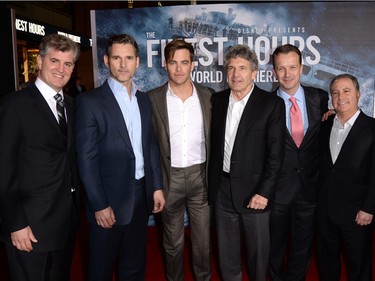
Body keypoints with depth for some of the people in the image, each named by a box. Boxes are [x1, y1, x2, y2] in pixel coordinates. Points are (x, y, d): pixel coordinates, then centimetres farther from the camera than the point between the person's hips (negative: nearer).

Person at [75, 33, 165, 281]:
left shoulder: (144, 100, 8)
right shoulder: (90, 101, -11)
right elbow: (87, 159, -13)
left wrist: (157, 186, 7)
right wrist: (99, 205, -15)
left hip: (141, 195, 5)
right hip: (110, 199, -5)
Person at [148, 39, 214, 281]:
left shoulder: (208, 96, 0)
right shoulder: (153, 98, -4)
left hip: (200, 175, 1)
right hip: (169, 177, -1)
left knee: (203, 239, 13)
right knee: (173, 241, 15)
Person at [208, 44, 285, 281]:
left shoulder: (272, 104, -8)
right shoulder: (217, 100, 4)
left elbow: (276, 154, -11)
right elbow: (213, 143, 8)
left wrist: (264, 192, -14)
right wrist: (211, 183, 4)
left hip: (255, 191, -3)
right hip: (222, 189, 4)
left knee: (258, 250, 13)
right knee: (227, 250, 18)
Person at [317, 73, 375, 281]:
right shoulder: (325, 126, 6)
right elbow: (321, 166, 8)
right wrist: (318, 200, 2)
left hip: (356, 213, -4)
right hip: (325, 210, 4)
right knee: (326, 261, 19)